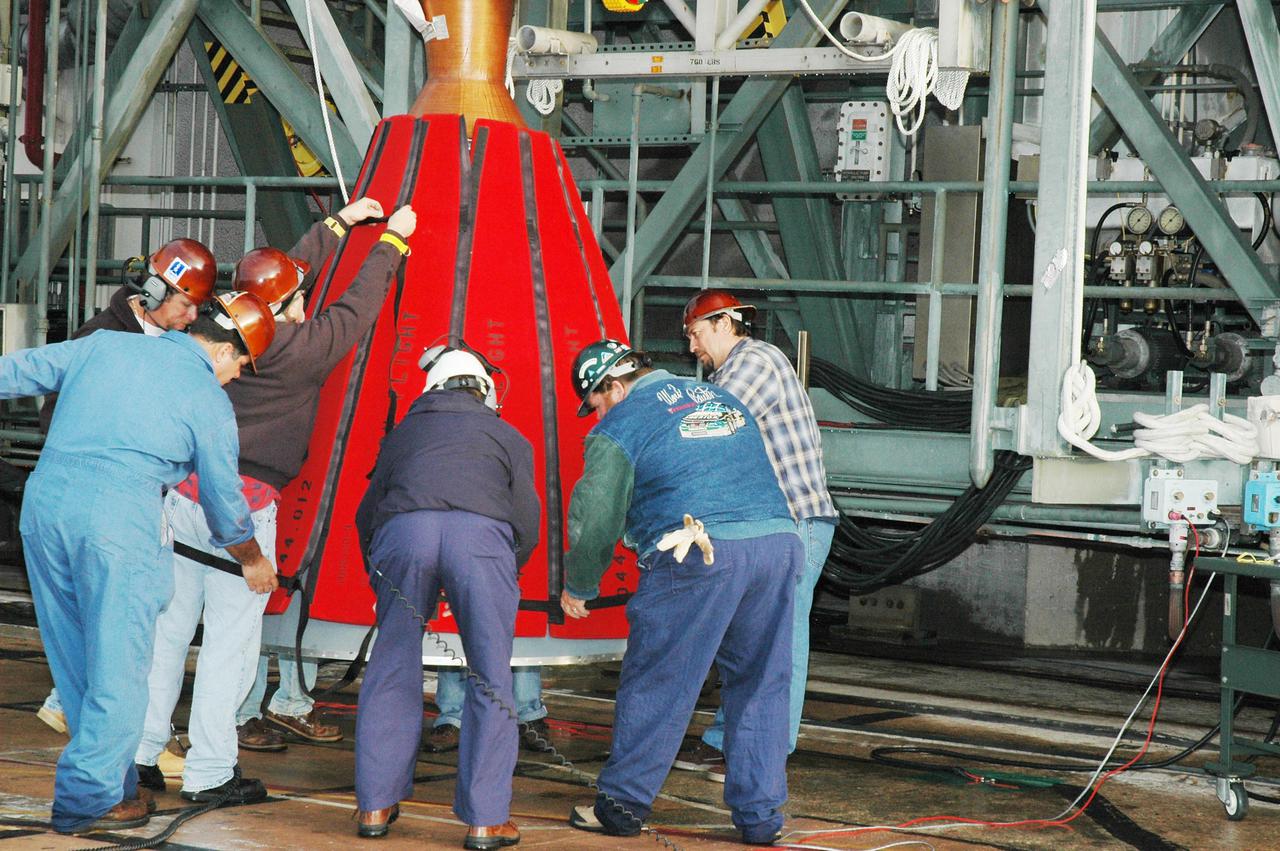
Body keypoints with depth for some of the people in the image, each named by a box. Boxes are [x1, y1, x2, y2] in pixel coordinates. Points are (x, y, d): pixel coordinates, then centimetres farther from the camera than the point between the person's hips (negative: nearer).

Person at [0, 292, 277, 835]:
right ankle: (87, 799, 5)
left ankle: (113, 783, 25)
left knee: (73, 659, 15)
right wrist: (252, 561, 32)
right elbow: (223, 499, 16)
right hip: (118, 518, -6)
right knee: (116, 668, 4)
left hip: (43, 502, 6)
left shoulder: (103, 345, 18)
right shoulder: (209, 402, 8)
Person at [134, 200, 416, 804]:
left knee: (168, 625, 11)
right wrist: (391, 240, 15)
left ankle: (138, 754, 17)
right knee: (231, 636, -1)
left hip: (184, 493, 7)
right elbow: (357, 307, 2)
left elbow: (284, 275, 22)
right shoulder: (299, 348, -11)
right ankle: (209, 773, 1)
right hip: (244, 505, -7)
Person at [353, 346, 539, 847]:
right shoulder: (508, 437, 30)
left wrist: (382, 580, 44)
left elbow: (366, 513, 32)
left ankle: (375, 806, 15)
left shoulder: (404, 432, 35)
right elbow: (527, 519, 20)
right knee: (491, 680, 5)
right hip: (481, 533, -1)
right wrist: (503, 576, 35)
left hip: (401, 529, 2)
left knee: (391, 672, 14)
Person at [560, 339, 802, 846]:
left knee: (655, 683, 6)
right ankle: (759, 815, 14)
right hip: (778, 540, 6)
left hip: (698, 553, -5)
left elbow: (595, 520, 6)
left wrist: (577, 588, 20)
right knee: (760, 685, 12)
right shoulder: (721, 399, 25)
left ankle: (622, 804, 13)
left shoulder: (619, 428, 6)